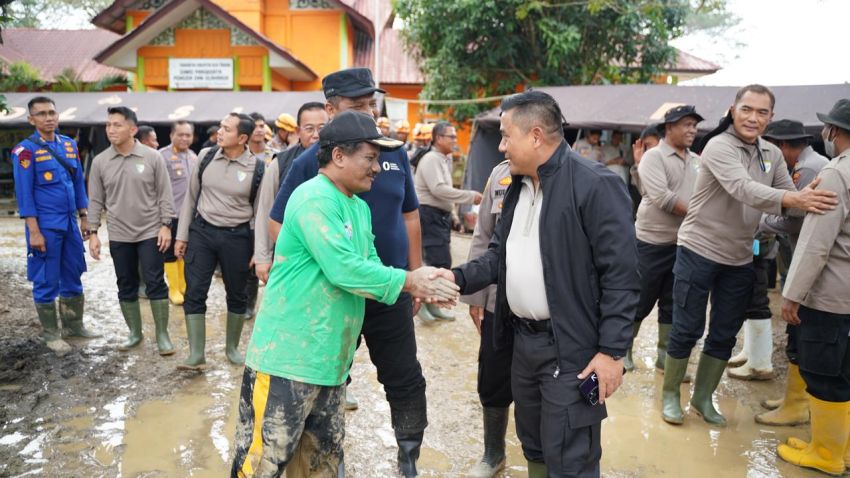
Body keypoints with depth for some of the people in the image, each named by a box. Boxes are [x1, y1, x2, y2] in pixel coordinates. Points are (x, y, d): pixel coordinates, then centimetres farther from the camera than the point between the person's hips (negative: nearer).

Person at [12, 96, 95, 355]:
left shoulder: (70, 145, 8)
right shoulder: (26, 149, -8)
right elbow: (24, 193, -11)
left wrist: (84, 217, 12)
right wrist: (34, 231, -14)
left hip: (70, 223, 6)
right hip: (45, 227, -5)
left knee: (73, 276, 14)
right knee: (46, 282, 5)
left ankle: (74, 325, 28)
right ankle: (50, 334, 17)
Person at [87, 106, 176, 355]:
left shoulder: (152, 157, -6)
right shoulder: (100, 161, 1)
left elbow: (164, 195, -3)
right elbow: (96, 200, 5)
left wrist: (165, 225, -8)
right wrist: (93, 232, 1)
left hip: (150, 233, -2)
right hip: (119, 236, 3)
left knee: (156, 284, 0)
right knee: (126, 286, 11)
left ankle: (162, 334, 11)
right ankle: (135, 333, 25)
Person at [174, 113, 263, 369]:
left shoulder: (258, 168, -8)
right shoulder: (206, 156, -1)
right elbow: (191, 197, 7)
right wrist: (182, 235, 5)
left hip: (237, 236, -2)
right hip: (201, 231, 2)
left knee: (237, 294, 11)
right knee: (194, 292, -1)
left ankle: (232, 347, 30)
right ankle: (196, 354, 8)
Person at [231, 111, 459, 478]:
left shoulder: (359, 208, 13)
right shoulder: (314, 198, -17)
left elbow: (369, 267, 11)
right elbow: (344, 269, -24)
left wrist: (418, 286, -7)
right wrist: (408, 281, -15)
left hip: (330, 359, 9)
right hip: (288, 358, -9)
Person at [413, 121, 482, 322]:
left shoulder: (444, 159, 16)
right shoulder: (430, 159, -15)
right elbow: (439, 189, -25)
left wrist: (452, 213, 17)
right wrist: (471, 196, -21)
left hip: (441, 215, 10)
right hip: (430, 215, -10)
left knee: (441, 261, 12)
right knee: (440, 262, -12)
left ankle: (432, 304, 20)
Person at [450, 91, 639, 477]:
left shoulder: (594, 185, -16)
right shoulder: (517, 187, 10)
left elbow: (620, 274, -18)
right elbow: (500, 255, 16)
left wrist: (612, 351, -20)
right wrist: (459, 278, -1)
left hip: (570, 349, -8)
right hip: (523, 342, 8)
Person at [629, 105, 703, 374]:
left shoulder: (697, 161, 10)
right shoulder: (654, 157, -9)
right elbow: (662, 198, -20)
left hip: (683, 244, 6)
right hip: (652, 243, -6)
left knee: (673, 304, 12)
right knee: (640, 302, 3)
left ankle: (665, 356, 23)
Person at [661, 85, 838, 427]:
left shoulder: (772, 154, 6)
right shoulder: (719, 147, -16)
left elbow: (790, 198, 1)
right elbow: (744, 189, -32)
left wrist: (810, 202, -21)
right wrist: (794, 198, -46)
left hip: (740, 260, 6)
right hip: (699, 251, -6)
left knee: (724, 335, 12)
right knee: (687, 330, 2)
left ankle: (703, 398, 28)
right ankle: (670, 395, 19)